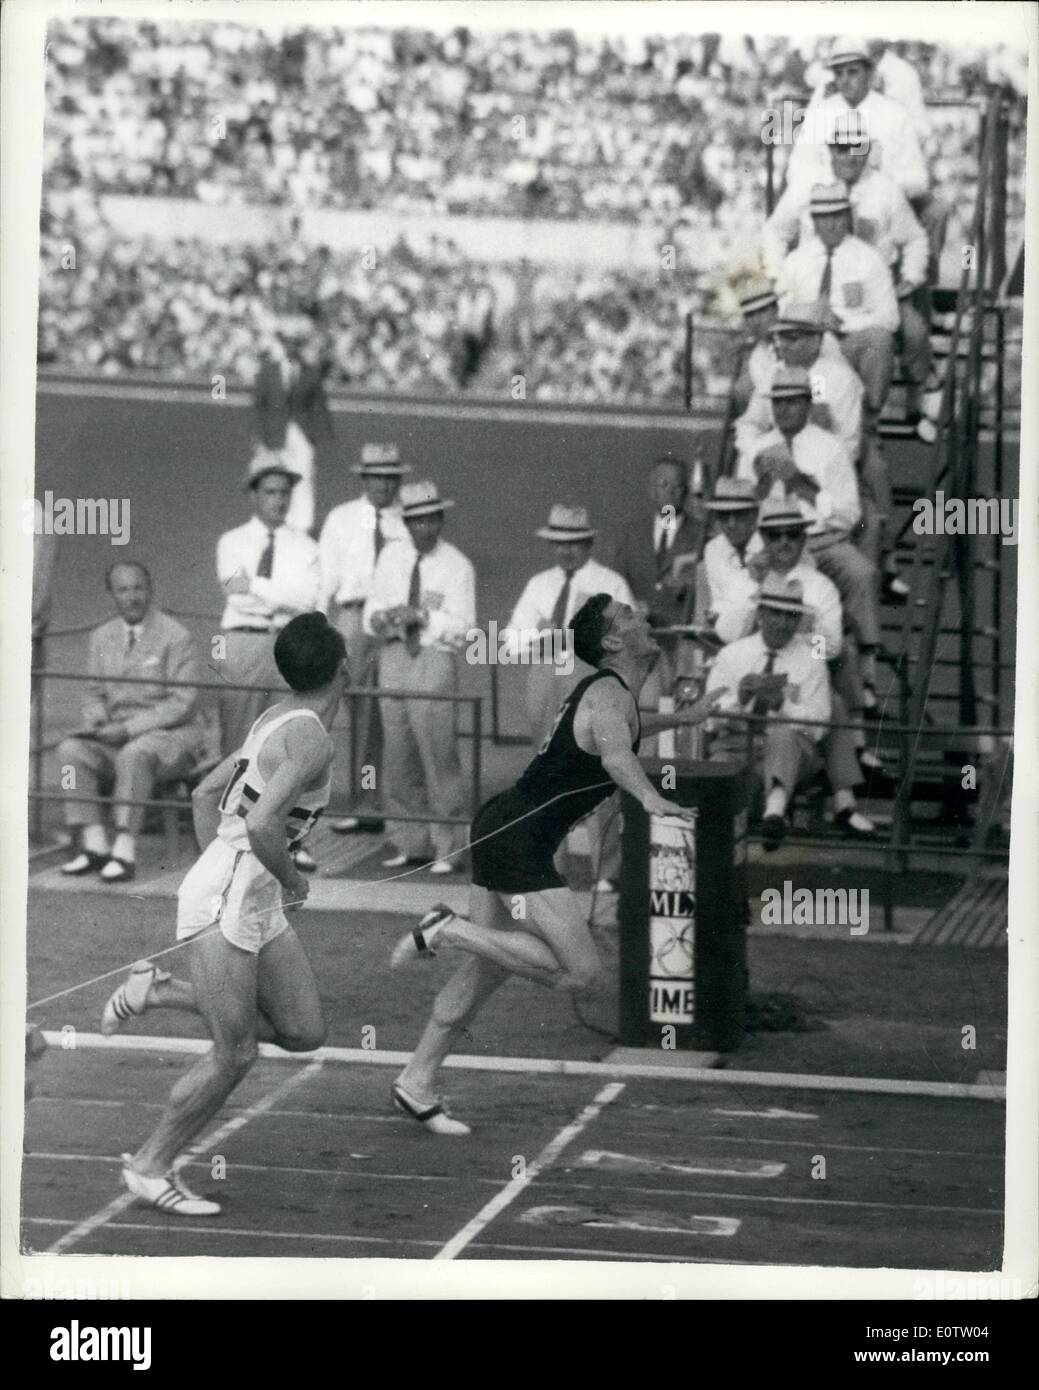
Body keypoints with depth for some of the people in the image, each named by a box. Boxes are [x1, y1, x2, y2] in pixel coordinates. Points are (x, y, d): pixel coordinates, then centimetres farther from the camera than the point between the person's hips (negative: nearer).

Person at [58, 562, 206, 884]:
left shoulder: (176, 637, -8)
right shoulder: (103, 637, 12)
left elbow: (181, 704, -13)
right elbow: (94, 694, 17)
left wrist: (128, 728, -20)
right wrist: (97, 722, -7)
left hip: (172, 734, -6)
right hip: (117, 735, 6)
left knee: (134, 754, -38)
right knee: (71, 749, -22)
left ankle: (124, 851, -36)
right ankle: (93, 844, -24)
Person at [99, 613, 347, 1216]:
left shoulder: (278, 719, 12)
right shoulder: (311, 738, -17)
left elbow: (205, 794, 20)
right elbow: (261, 825, -29)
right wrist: (293, 881, -12)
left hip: (255, 899, 9)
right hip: (226, 899, -9)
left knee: (304, 1032, 8)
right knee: (235, 1055, -6)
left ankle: (160, 991, 16)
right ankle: (149, 1167, 7)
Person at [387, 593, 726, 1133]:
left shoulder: (606, 690, 15)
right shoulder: (610, 693, -16)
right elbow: (613, 751, -40)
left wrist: (682, 718, 50)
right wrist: (649, 796, -59)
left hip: (503, 829, 10)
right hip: (518, 840, -10)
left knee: (485, 972, 16)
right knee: (579, 969, -17)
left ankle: (416, 1084, 24)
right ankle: (449, 931, -11)